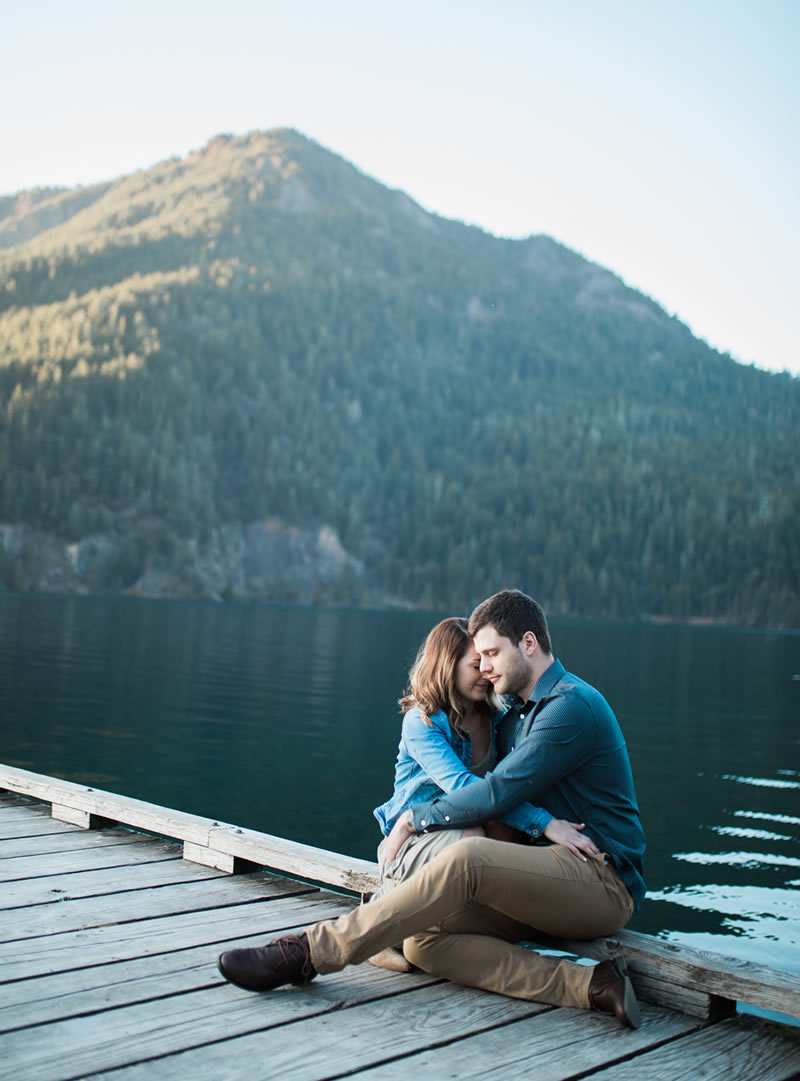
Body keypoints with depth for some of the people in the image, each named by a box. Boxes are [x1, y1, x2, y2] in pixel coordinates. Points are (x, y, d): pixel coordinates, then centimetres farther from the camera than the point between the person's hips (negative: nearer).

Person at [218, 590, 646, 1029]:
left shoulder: (573, 704, -11)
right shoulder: (517, 716, 19)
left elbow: (498, 794, -17)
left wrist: (416, 818, -5)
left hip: (602, 879, -9)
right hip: (551, 883, 9)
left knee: (466, 858, -34)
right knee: (423, 941, -14)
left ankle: (310, 952, -31)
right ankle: (587, 986, -23)